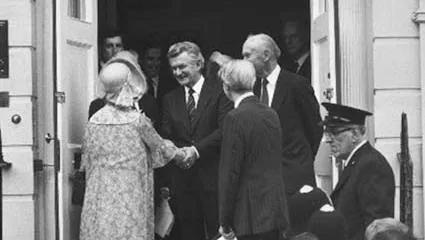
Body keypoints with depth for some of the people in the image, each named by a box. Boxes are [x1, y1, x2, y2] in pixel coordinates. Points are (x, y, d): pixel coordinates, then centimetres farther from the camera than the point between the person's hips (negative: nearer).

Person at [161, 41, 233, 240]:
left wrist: (196, 150, -18)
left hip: (213, 177, -4)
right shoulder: (170, 99, 13)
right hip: (183, 179, 4)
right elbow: (166, 138, 9)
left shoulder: (219, 92, -2)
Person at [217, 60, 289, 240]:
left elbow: (230, 173, -13)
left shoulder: (236, 118, -13)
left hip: (252, 216, -7)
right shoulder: (271, 114, 9)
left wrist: (225, 222, -6)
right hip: (277, 212, 7)